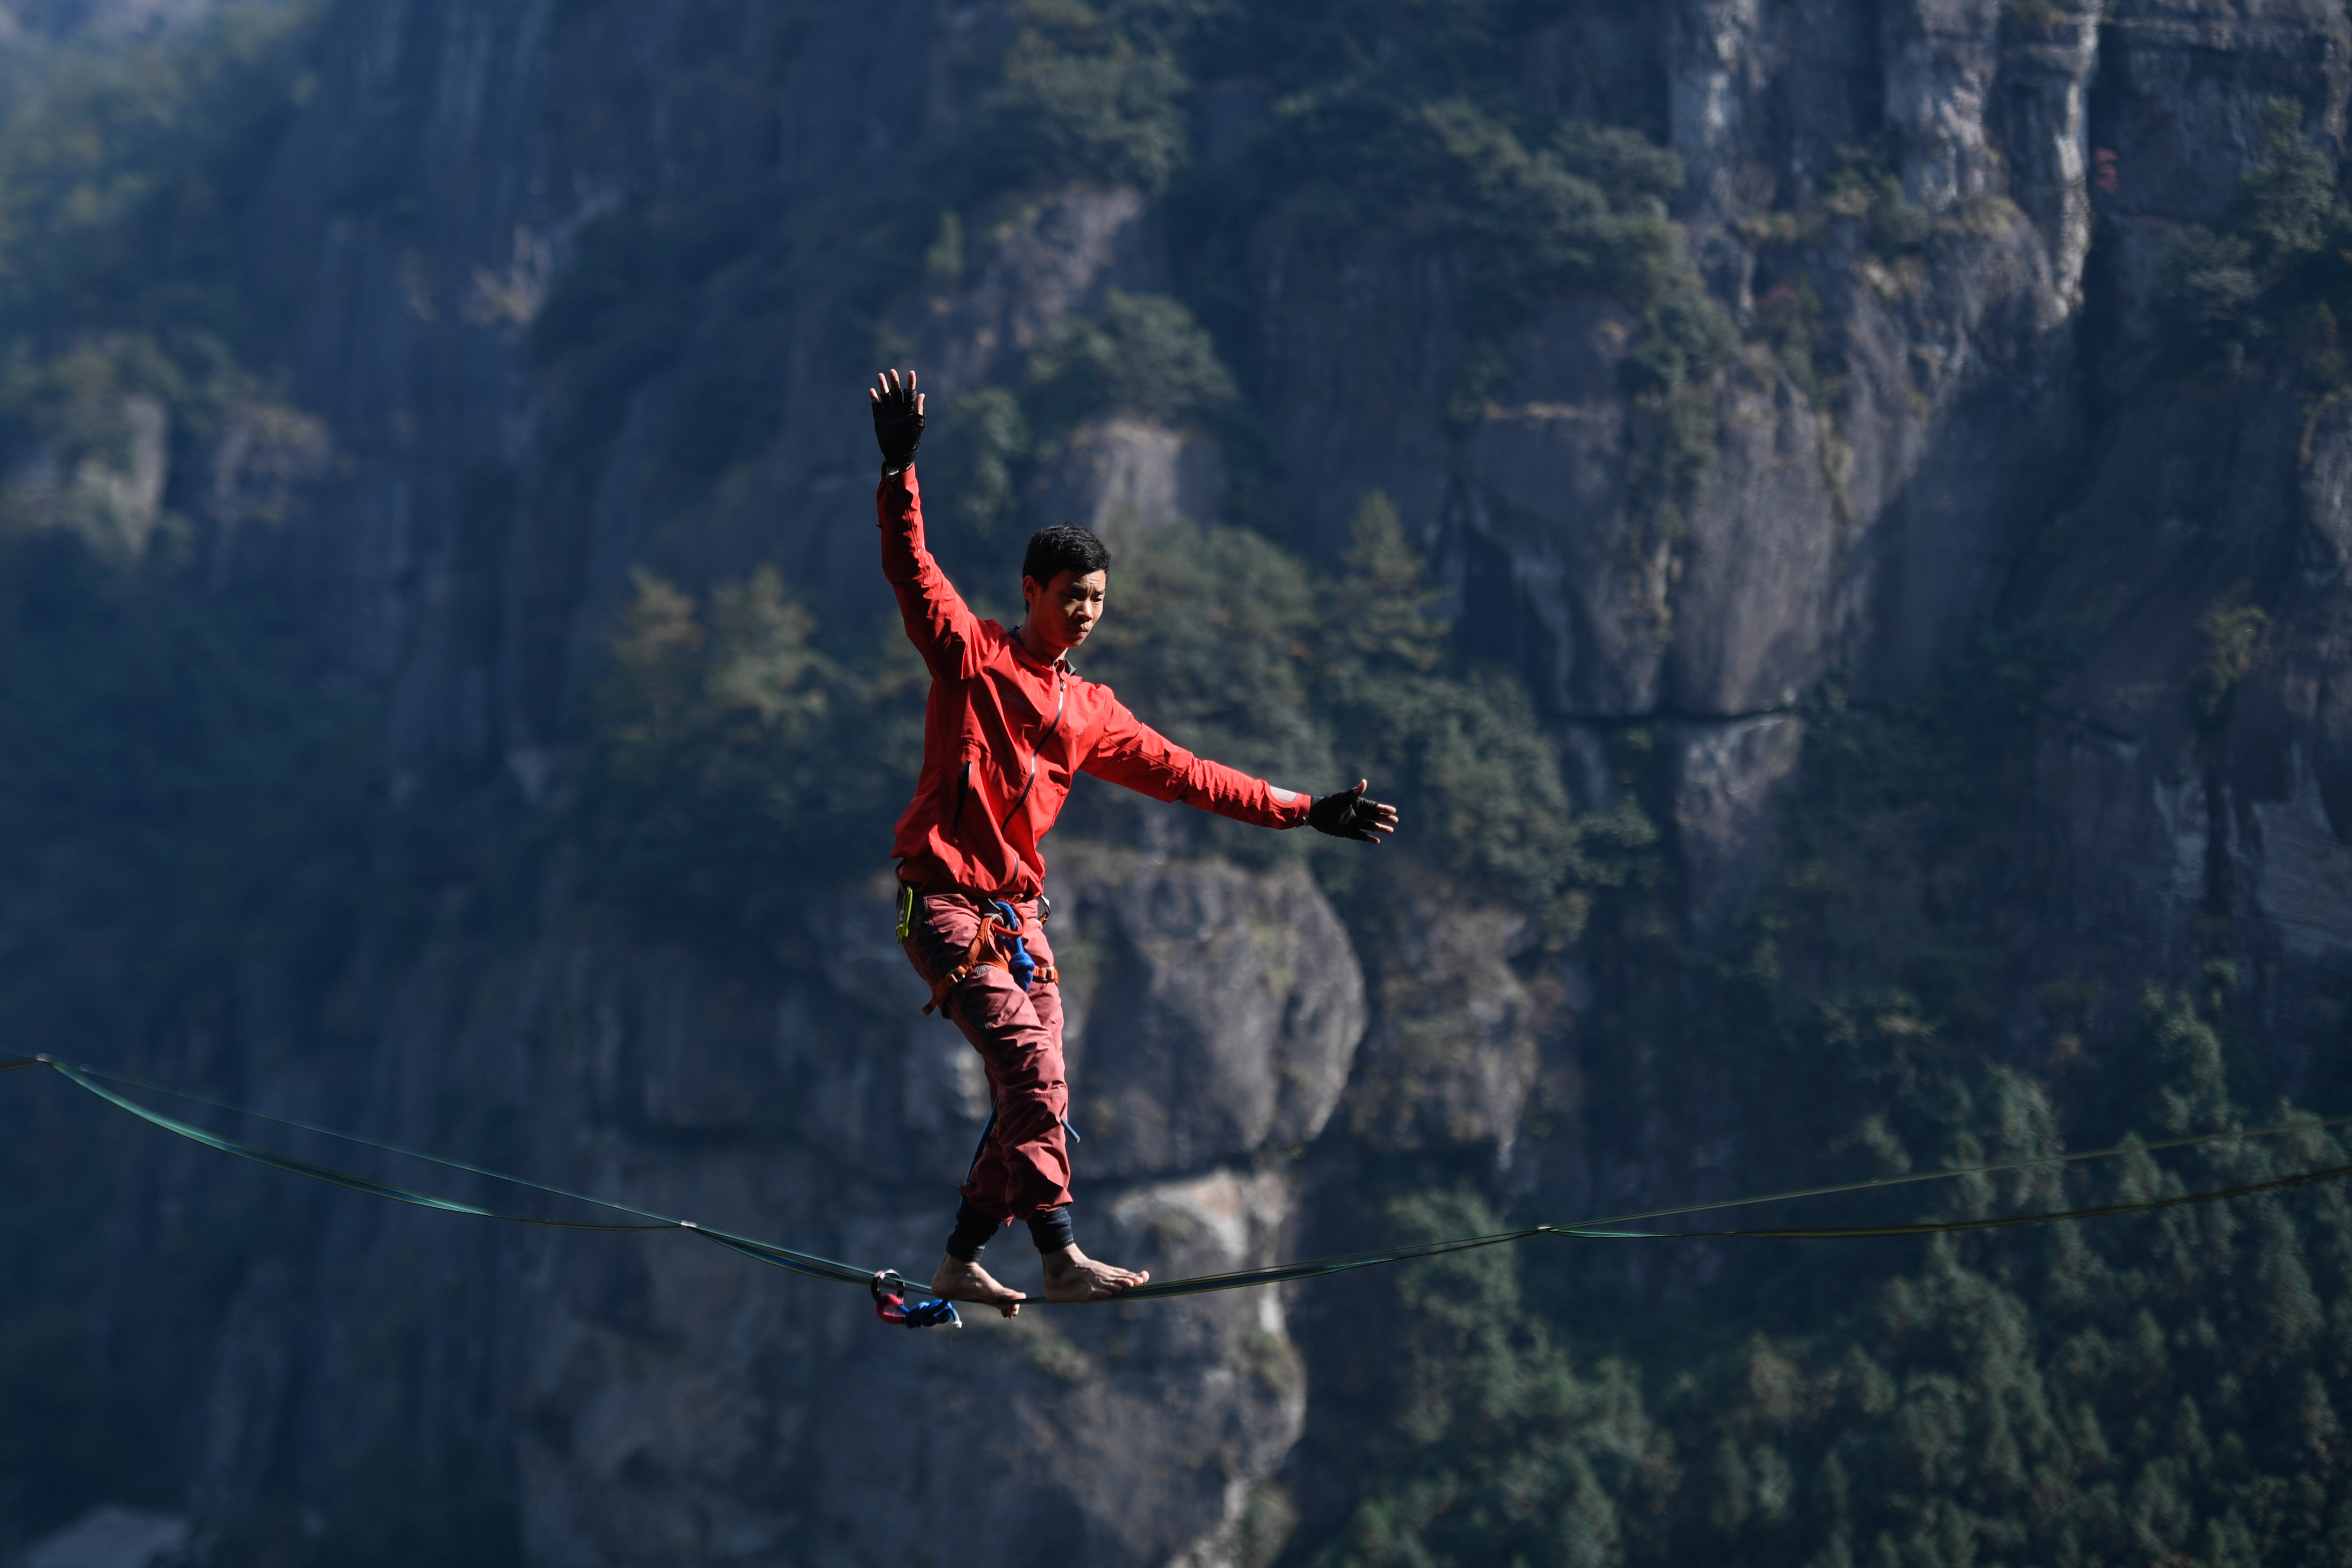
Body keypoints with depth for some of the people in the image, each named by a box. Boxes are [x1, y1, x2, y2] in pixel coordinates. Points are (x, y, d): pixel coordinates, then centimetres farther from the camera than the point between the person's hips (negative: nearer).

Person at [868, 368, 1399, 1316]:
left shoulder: (1091, 713, 15)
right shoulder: (971, 656, -1)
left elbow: (1184, 774, 18)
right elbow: (911, 569, -13)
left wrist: (1302, 812, 15)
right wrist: (900, 469, -27)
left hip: (1019, 914, 7)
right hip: (945, 901, -7)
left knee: (1032, 1095, 3)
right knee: (1031, 1068, -20)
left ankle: (960, 1265, 13)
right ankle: (1062, 1258, -22)